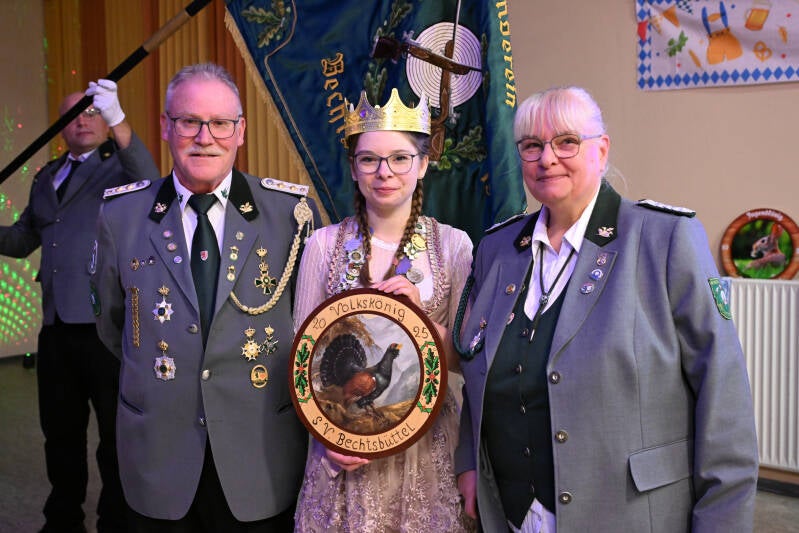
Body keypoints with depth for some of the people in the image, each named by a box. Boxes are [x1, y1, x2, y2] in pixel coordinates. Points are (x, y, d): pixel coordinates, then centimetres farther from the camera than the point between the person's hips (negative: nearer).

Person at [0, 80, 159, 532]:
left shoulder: (121, 167, -2)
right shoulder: (46, 177, 17)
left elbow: (150, 185, -26)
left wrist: (119, 120, -38)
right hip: (57, 326, 7)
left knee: (118, 436, 3)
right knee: (61, 431, 19)